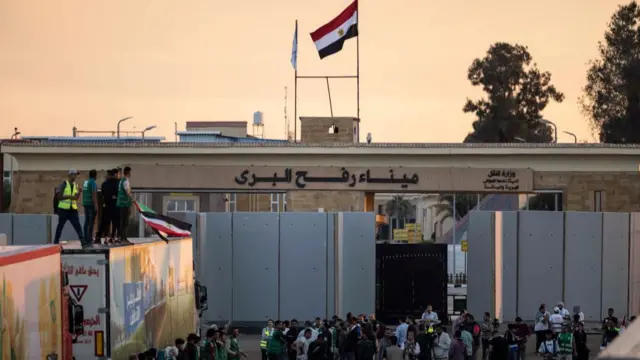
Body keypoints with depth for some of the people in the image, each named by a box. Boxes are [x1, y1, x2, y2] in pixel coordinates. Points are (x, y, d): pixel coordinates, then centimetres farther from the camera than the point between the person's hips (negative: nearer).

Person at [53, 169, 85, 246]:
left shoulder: (75, 185, 10)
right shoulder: (63, 184, -6)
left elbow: (76, 198, 10)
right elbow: (59, 196, -12)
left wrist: (79, 193, -8)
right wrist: (69, 196, -21)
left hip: (73, 209, 4)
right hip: (63, 209, -4)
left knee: (78, 226, -4)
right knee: (60, 226, 6)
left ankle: (83, 242, -6)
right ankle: (56, 242, 17)